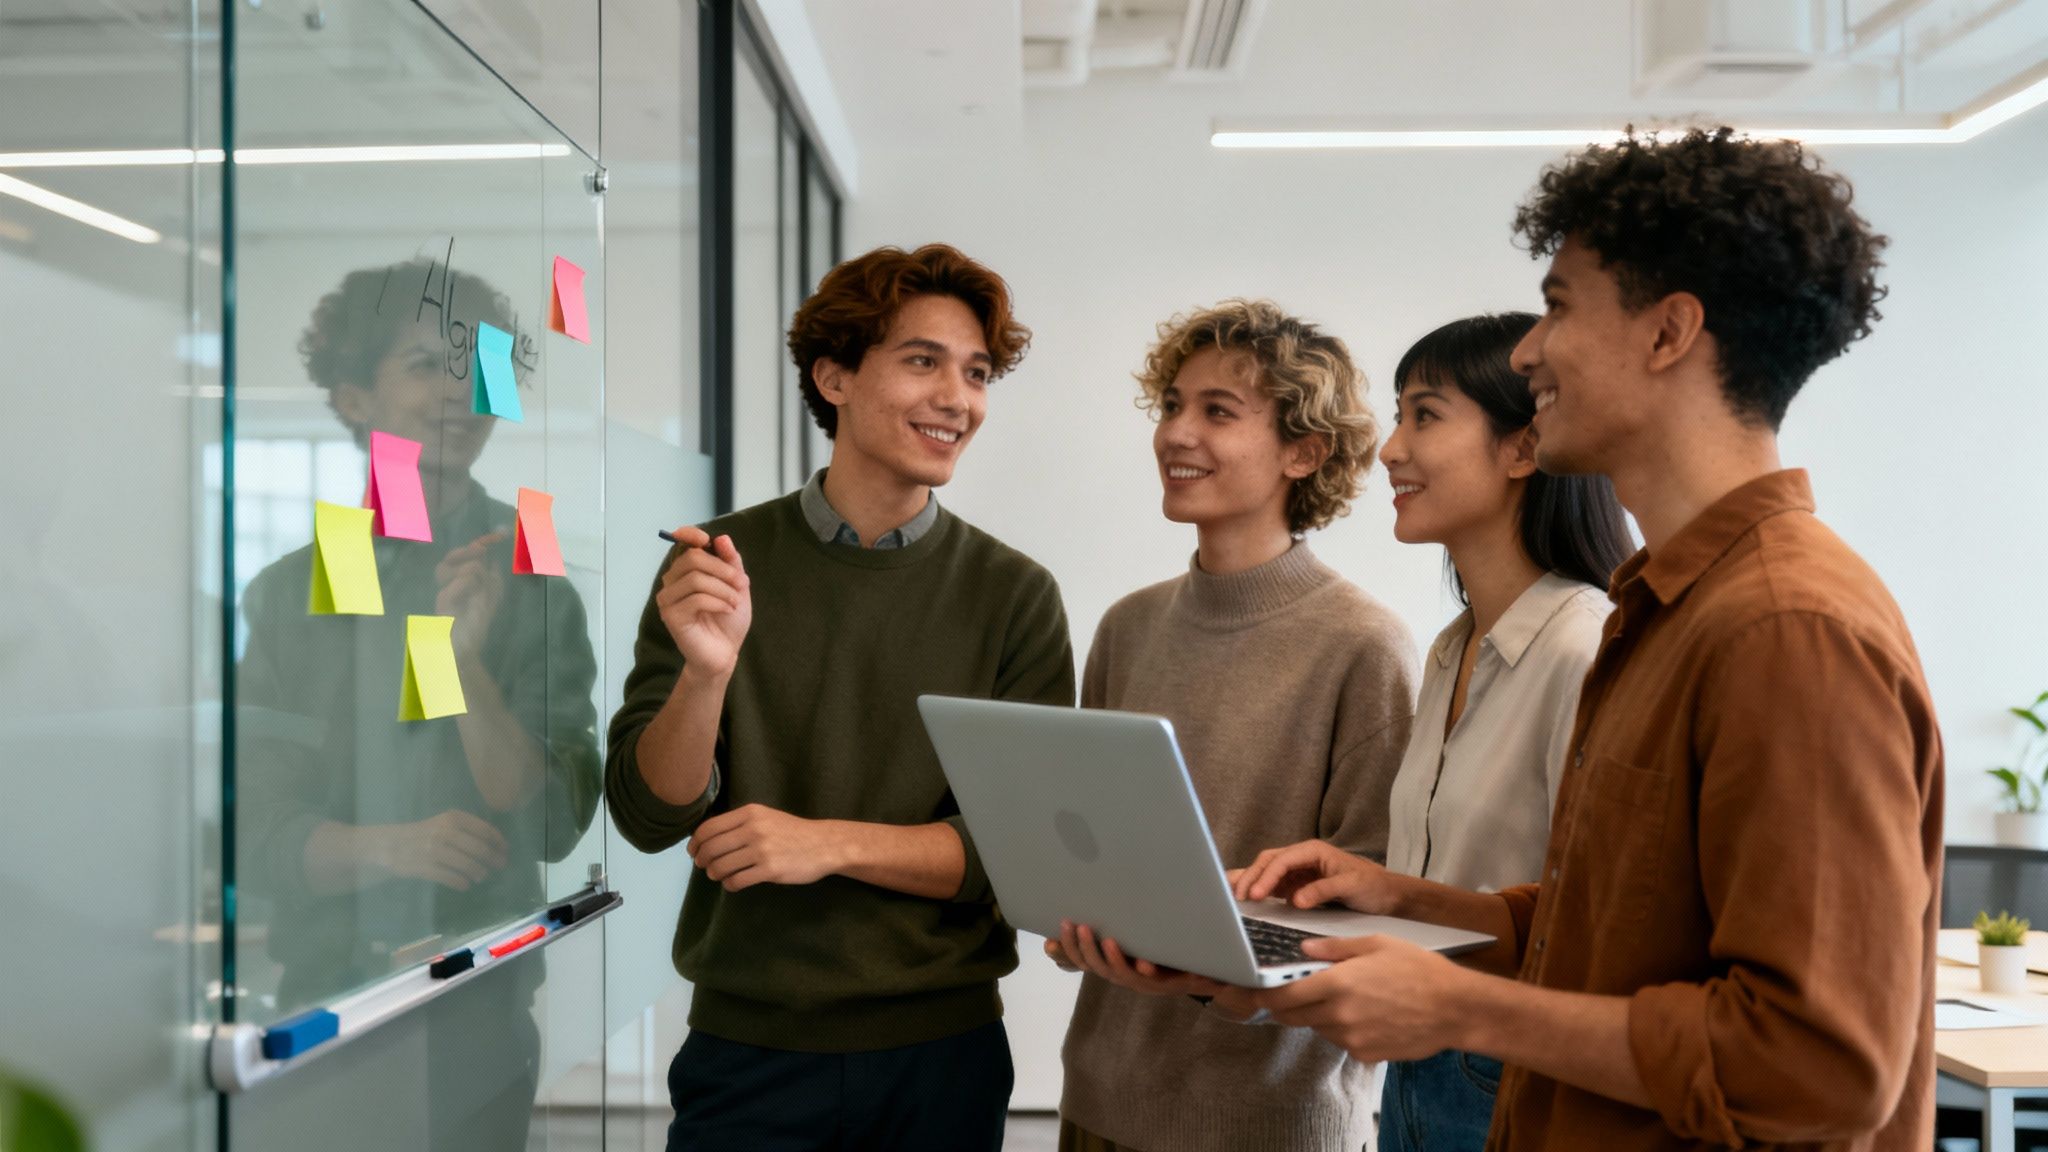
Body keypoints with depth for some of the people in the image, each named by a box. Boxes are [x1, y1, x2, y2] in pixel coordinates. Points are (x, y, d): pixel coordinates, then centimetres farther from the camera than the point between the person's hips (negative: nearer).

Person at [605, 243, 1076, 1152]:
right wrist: (706, 674, -24)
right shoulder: (717, 562, -3)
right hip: (747, 1044, 0)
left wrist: (833, 844, -18)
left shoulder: (1015, 595, -4)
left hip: (941, 1049, 1)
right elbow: (649, 818, -7)